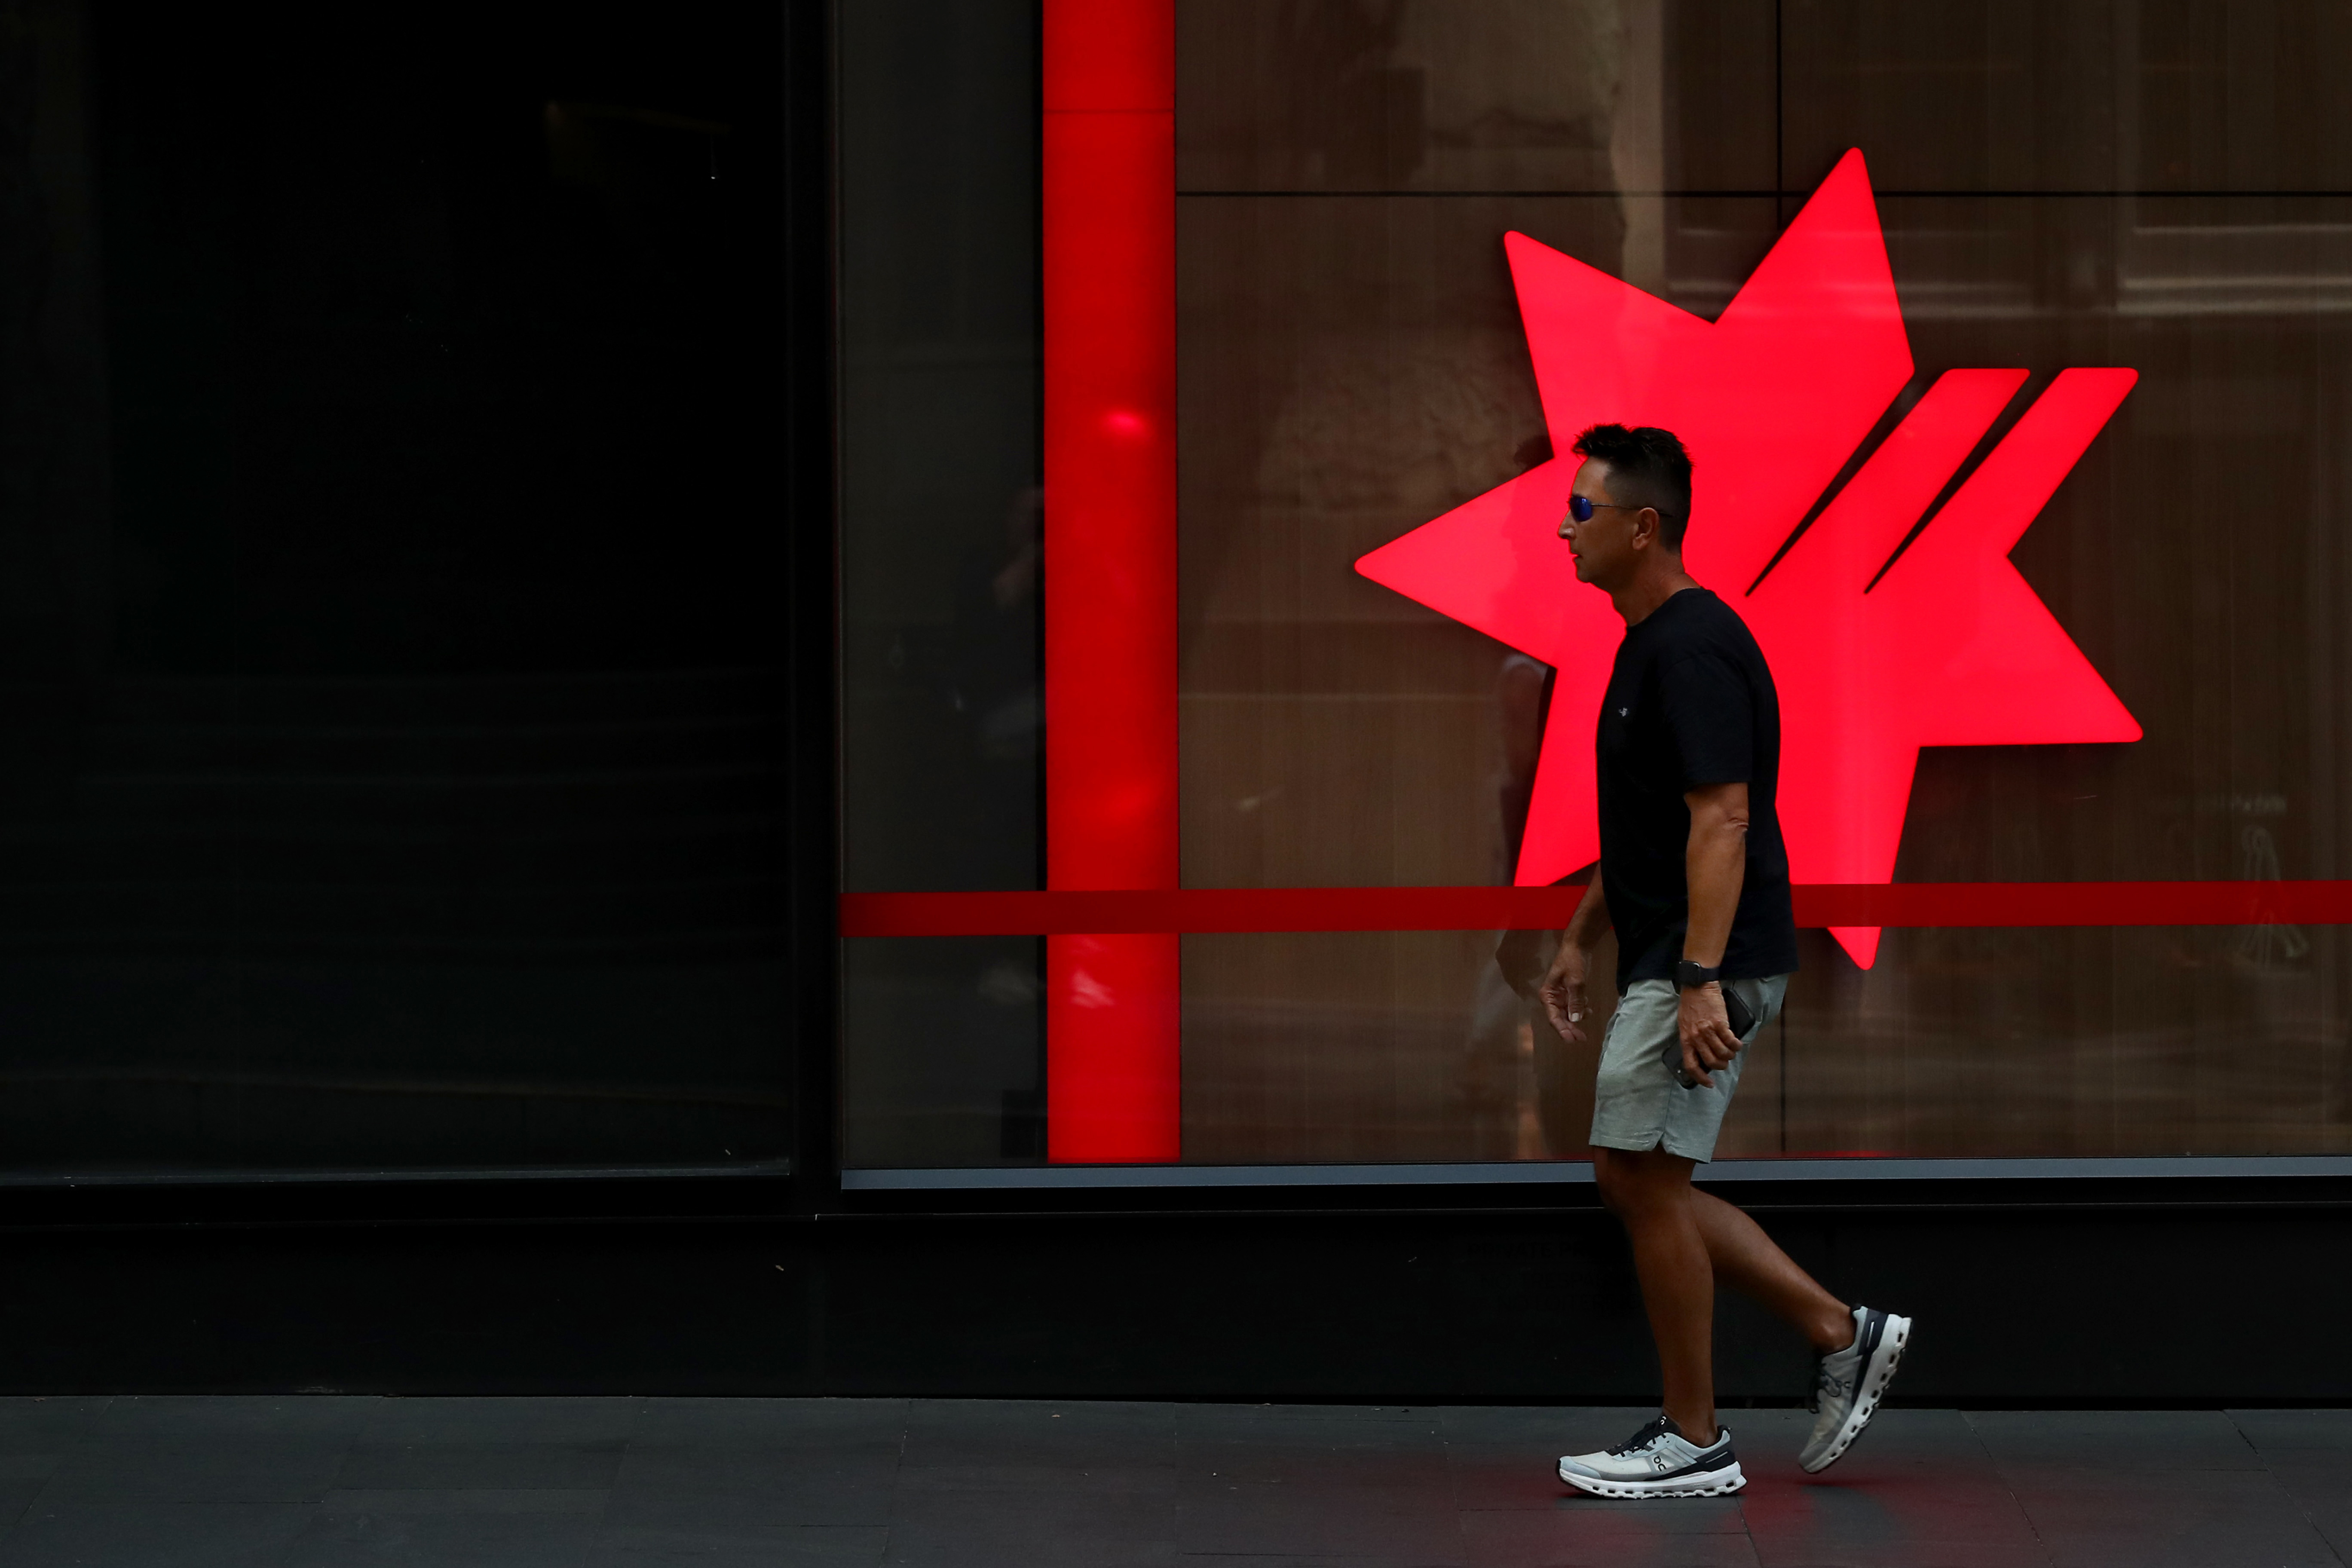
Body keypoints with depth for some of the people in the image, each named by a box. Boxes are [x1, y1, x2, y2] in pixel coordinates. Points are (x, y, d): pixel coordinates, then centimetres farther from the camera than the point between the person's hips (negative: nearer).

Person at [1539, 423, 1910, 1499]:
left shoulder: (1692, 647, -18)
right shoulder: (1651, 641, 14)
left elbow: (1722, 822, -24)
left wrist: (1700, 982, -28)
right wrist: (1578, 940, 22)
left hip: (1702, 966, -10)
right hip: (1663, 958, 10)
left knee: (1647, 1183, -4)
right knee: (1635, 1183, 13)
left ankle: (1693, 1442, 5)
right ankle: (1840, 1334, 15)